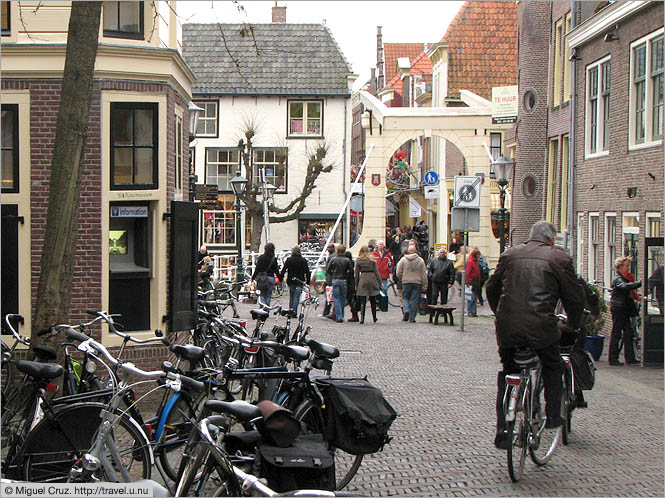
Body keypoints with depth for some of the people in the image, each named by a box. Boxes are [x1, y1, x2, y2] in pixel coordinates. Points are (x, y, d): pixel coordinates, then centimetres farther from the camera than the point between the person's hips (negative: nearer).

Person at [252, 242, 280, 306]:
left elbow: (257, 268, -3)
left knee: (262, 296, 3)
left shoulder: (261, 257, -4)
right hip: (270, 278, 1)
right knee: (268, 296, 10)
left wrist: (253, 277, 6)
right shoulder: (274, 259, -3)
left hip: (261, 279, -1)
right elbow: (276, 270, 1)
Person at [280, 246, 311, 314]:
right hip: (300, 281, -1)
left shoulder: (289, 260, -2)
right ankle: (294, 312, -11)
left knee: (291, 297, 15)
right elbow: (307, 272, 2)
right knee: (296, 297, -2)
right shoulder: (303, 260, 0)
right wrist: (308, 281, 8)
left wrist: (281, 278, 6)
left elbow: (283, 270, -3)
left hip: (291, 281, 1)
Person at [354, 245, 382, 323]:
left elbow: (356, 273, 3)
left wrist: (356, 285, 9)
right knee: (373, 300, 14)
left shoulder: (358, 260, 2)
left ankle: (362, 318, -12)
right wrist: (380, 283, 5)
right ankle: (374, 318, 22)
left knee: (362, 301, -1)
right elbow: (376, 271, 1)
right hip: (372, 278, 1)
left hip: (362, 279, -1)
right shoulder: (372, 259, 3)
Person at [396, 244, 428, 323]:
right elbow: (424, 275, 3)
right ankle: (412, 318, 4)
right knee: (414, 300, 5)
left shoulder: (403, 259, -1)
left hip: (406, 282, -1)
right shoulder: (420, 260, 1)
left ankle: (406, 310, -11)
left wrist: (402, 279, 20)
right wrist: (425, 286, 9)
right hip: (417, 283, 1)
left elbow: (398, 273, 1)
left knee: (405, 297, 14)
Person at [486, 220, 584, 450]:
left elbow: (491, 288, 20)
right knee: (553, 367, 23)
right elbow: (574, 296, 6)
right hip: (541, 327, -3)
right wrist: (573, 325, 22)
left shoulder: (510, 254, 13)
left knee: (507, 374, 16)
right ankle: (553, 415, 20)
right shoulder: (559, 258, 3)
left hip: (507, 327, 3)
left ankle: (502, 431, 12)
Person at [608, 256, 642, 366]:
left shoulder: (626, 278, 17)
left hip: (625, 309, 9)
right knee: (616, 333, -4)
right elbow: (625, 286, -34)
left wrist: (636, 295, 5)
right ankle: (613, 359, 1)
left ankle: (630, 358, 11)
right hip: (618, 308, -9)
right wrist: (639, 283, -41)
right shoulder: (617, 279, -13)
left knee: (628, 332, 8)